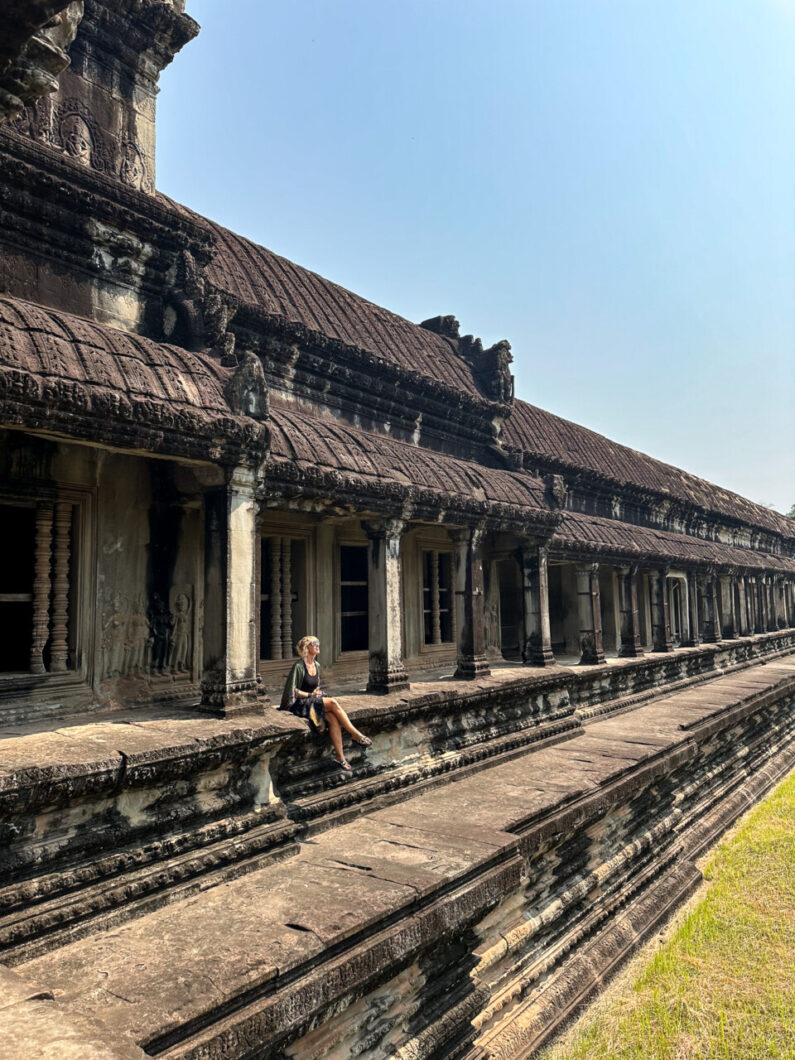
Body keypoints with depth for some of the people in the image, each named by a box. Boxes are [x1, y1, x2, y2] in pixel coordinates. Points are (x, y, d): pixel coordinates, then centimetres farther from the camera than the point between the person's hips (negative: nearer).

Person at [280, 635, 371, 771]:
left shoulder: (316, 666, 11)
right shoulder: (299, 666, -12)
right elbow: (292, 690, -14)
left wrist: (317, 692, 3)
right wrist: (310, 695, -17)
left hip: (314, 702, 7)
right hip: (300, 705, -7)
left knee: (333, 719, -23)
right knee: (333, 703, -27)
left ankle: (339, 757, -22)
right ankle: (356, 735, -19)